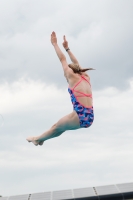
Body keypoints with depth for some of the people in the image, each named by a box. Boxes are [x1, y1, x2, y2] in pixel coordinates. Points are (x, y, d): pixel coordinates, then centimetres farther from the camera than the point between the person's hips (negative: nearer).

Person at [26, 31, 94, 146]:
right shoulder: (86, 77, 19)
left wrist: (55, 44, 21)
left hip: (80, 116, -7)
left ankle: (38, 139, 38)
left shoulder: (73, 76, 2)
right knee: (61, 127, 28)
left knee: (57, 127, 19)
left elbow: (63, 59, 10)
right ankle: (40, 139, 42)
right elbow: (76, 63, 32)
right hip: (89, 118, 7)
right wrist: (67, 48, 40)